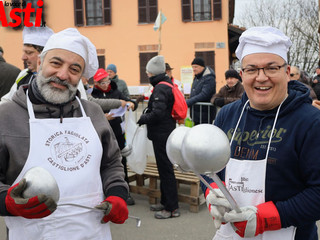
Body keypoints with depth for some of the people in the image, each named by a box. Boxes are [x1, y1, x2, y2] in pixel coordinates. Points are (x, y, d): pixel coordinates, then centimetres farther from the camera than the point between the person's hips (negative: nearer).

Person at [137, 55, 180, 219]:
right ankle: (166, 202, 29)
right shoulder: (168, 84, 13)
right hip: (167, 132, 10)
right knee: (164, 168, 18)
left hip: (162, 135, -10)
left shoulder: (160, 89, -18)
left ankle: (172, 208, 2)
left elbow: (157, 113, -26)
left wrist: (143, 118, -10)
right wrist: (147, 111, 11)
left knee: (165, 169, -4)